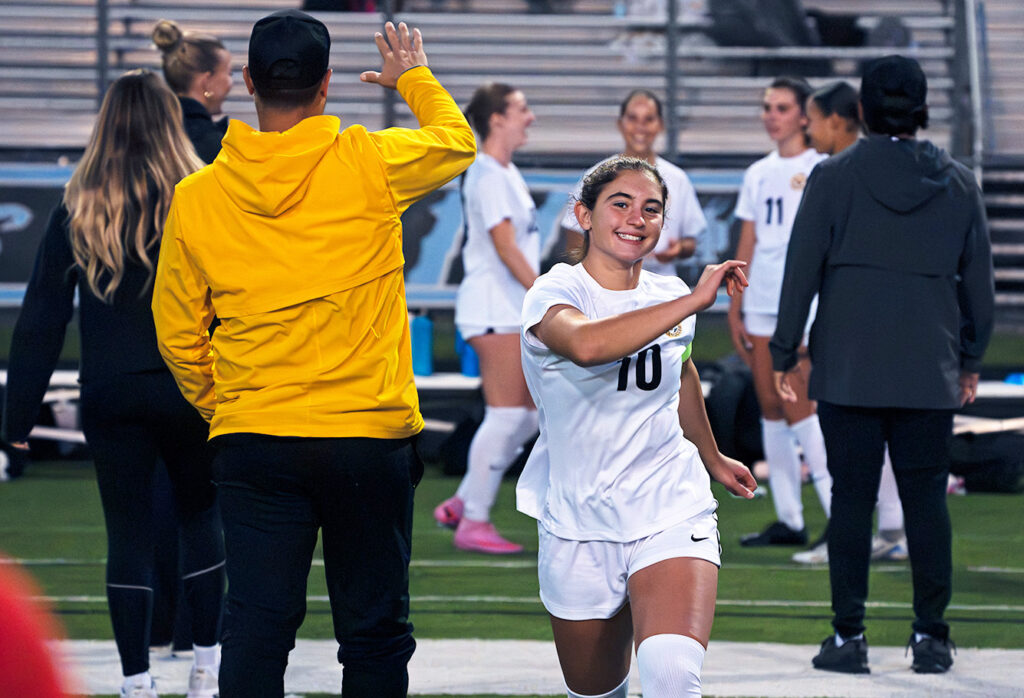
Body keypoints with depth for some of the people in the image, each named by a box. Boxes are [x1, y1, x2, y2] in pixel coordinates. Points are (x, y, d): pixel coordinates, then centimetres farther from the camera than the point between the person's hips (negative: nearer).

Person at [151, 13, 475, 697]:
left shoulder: (196, 197, 0)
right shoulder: (368, 165, -7)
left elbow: (178, 335, 8)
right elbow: (458, 143, 15)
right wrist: (414, 77, 33)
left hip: (251, 442, 2)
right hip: (368, 436, -2)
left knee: (255, 628, 0)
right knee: (374, 629, 7)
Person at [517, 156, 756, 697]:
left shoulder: (669, 297, 5)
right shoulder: (554, 292, -11)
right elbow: (587, 344, -37)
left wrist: (712, 459, 41)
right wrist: (695, 301, -35)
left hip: (671, 515, 2)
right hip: (578, 525, -2)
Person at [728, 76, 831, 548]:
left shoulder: (820, 169, -3)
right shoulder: (758, 174, 15)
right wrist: (734, 311, 12)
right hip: (760, 304, 7)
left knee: (796, 405, -14)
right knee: (770, 408, 5)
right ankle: (788, 519, 9)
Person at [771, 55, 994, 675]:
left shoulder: (834, 177, -4)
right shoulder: (958, 183, 3)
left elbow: (802, 270, -4)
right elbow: (980, 279, 8)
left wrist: (785, 354, 4)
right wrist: (970, 357, 19)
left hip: (848, 371, -1)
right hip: (930, 373, 2)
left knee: (851, 497, 2)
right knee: (926, 497, 6)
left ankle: (849, 636, 2)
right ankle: (931, 635, 5)